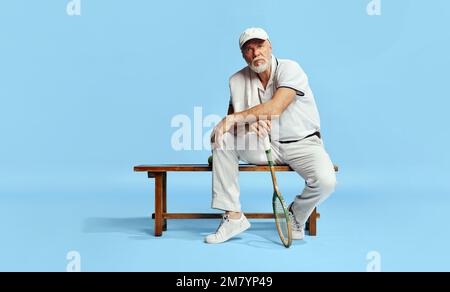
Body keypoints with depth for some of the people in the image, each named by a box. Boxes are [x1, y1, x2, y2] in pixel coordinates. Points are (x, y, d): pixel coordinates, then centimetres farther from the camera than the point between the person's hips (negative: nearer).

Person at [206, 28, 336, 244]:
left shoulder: (289, 69, -15)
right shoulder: (237, 80, 0)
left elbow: (274, 109, -29)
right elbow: (231, 117, 1)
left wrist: (233, 118, -29)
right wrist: (251, 121, -22)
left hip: (302, 143, -3)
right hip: (265, 145, 4)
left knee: (325, 181, -31)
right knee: (222, 139, -19)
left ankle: (296, 216, 6)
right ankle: (233, 217, -13)